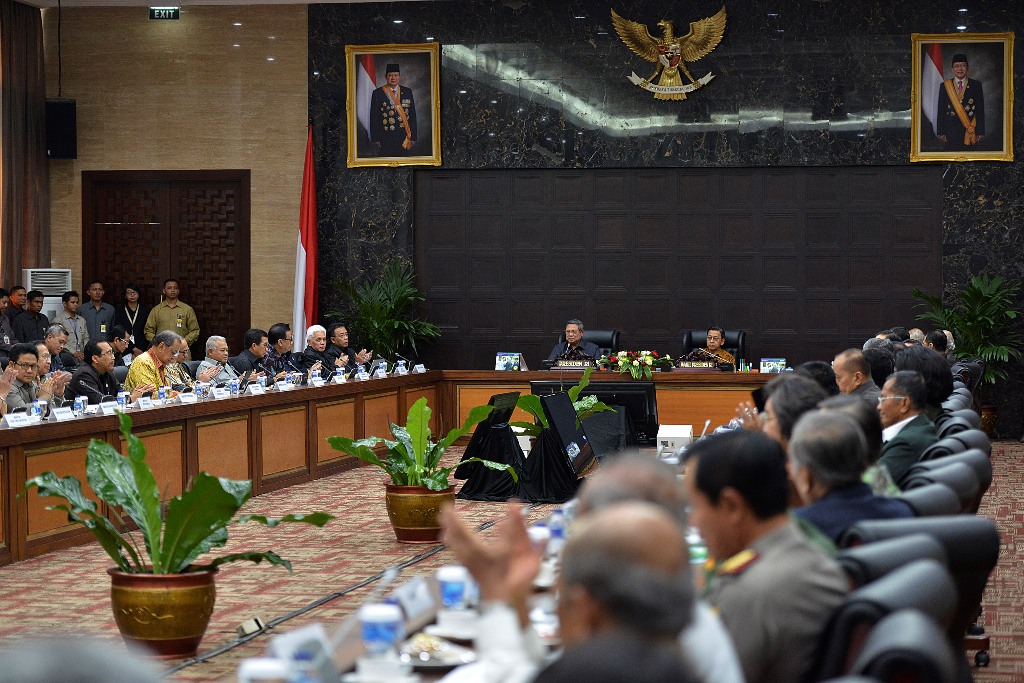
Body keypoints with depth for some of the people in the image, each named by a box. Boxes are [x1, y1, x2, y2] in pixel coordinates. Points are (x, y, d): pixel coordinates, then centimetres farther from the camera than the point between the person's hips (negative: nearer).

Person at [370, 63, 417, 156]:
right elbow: (373, 118, 1)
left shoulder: (407, 92, 8)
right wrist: (375, 139, -3)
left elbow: (412, 116, 9)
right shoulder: (378, 93, 1)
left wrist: (413, 137, 4)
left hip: (403, 137, 2)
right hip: (385, 137, -2)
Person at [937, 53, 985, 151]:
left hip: (970, 130, 0)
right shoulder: (945, 86, 8)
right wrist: (941, 132, 0)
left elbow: (980, 110, 4)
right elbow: (941, 111, 7)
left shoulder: (976, 85, 6)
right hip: (951, 131, 0)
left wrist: (980, 132, -2)